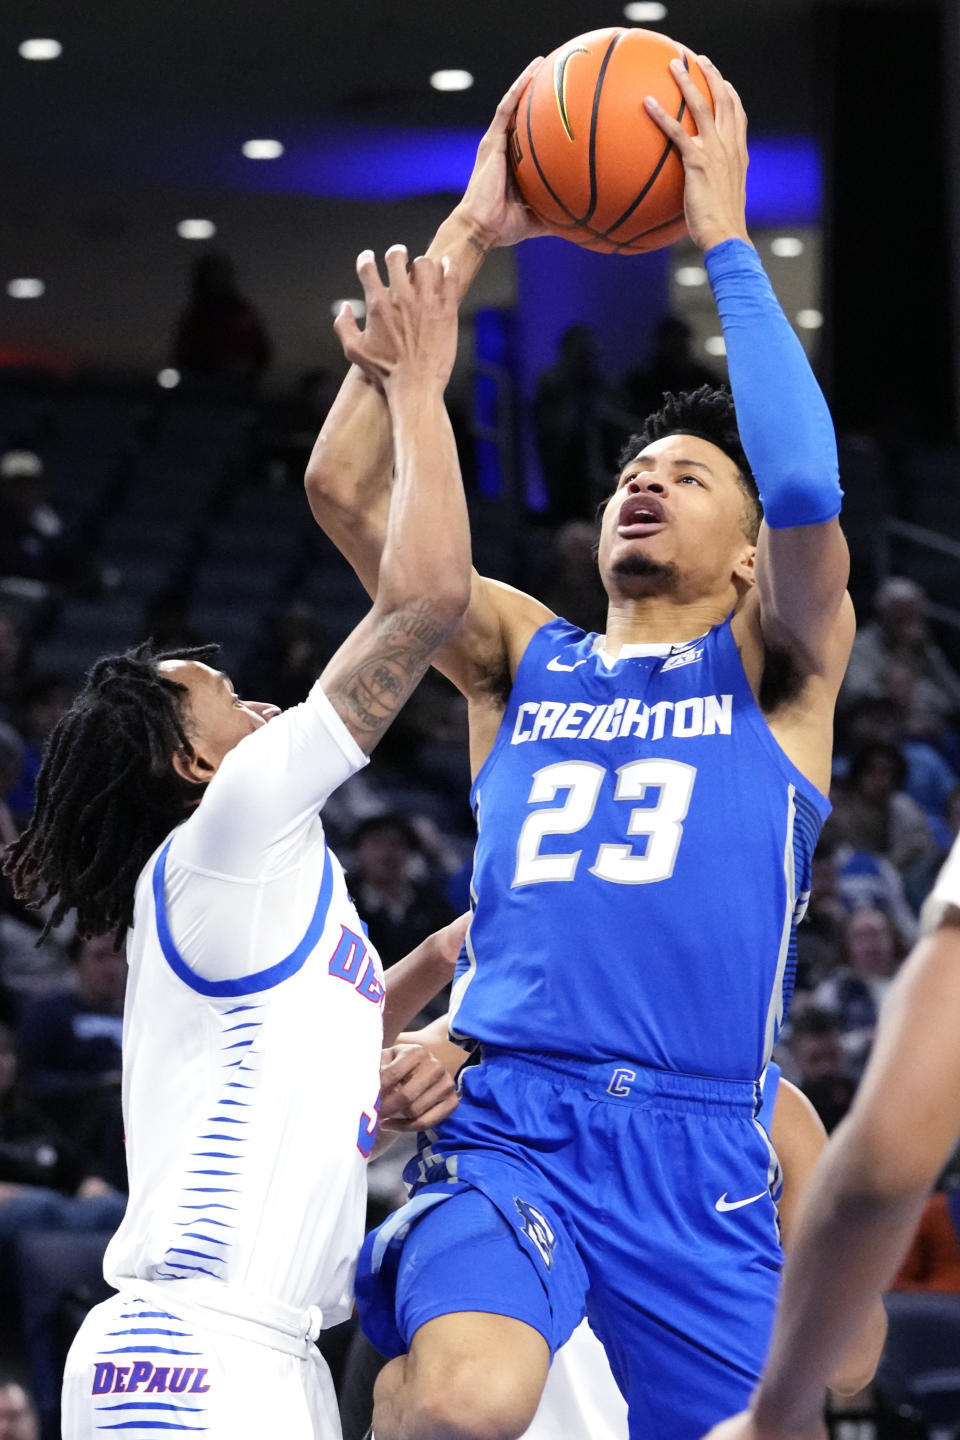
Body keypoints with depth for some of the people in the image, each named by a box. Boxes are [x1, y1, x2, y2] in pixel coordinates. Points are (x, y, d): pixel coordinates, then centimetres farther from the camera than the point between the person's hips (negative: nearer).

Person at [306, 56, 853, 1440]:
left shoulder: (778, 671, 11)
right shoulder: (523, 656, 17)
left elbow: (807, 490, -10)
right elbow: (345, 484, 5)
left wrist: (724, 240, -5)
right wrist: (465, 237, 3)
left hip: (697, 1147, 1)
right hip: (509, 1122, -1)